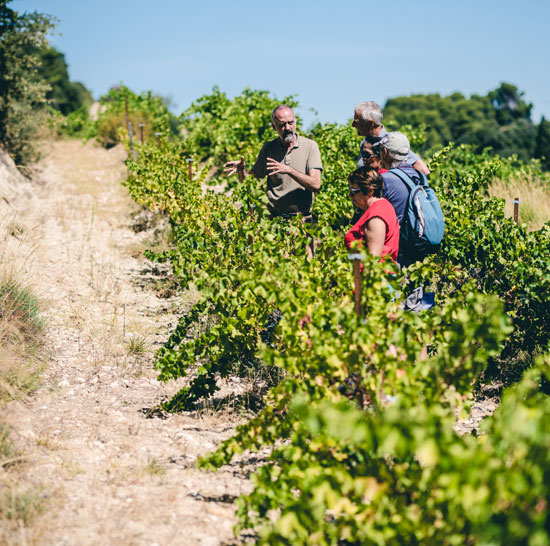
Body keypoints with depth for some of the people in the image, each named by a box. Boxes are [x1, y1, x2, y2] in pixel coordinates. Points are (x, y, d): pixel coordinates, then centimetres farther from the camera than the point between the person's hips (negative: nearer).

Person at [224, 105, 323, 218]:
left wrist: (289, 170, -19)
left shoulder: (310, 146, 1)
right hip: (274, 218, 2)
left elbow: (316, 185, -9)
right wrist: (242, 170, -8)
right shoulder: (268, 148, 9)